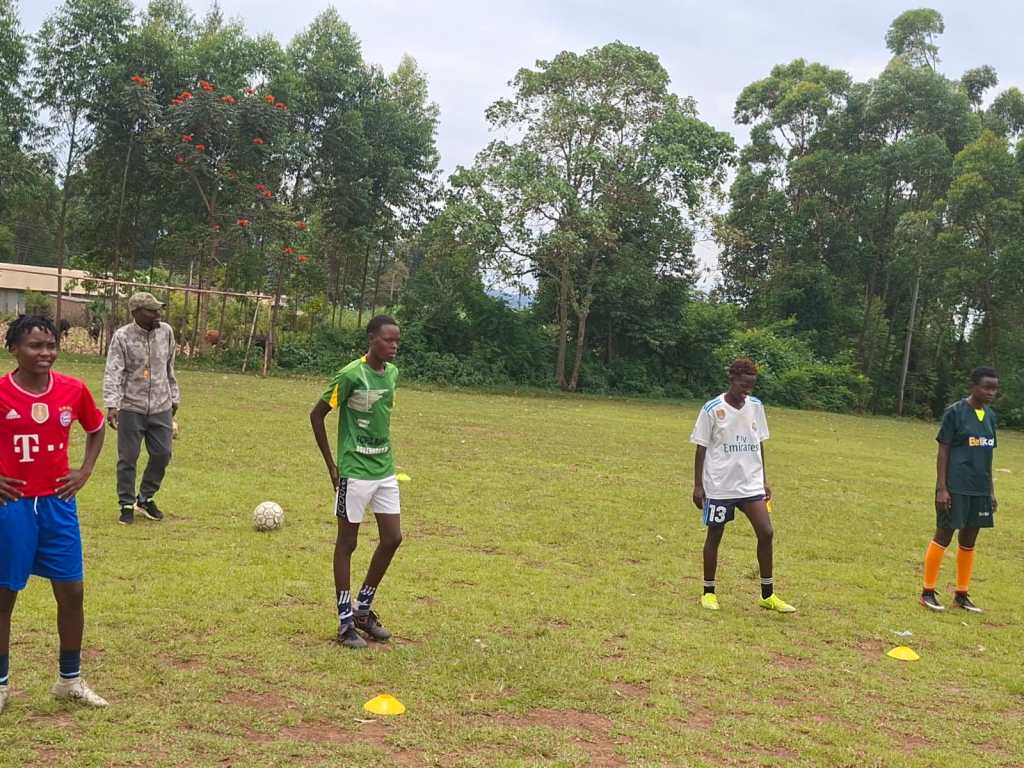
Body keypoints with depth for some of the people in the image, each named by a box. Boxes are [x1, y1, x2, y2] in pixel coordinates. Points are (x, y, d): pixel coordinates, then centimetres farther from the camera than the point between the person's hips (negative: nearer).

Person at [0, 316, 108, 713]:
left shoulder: (73, 390, -3)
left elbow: (96, 428, 16)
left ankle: (70, 679, 23)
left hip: (58, 503, 3)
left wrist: (85, 471, 5)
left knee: (71, 591, 6)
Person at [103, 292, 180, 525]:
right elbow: (113, 373, -16)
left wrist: (174, 398, 17)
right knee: (128, 458, 3)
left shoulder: (166, 332, 3)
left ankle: (145, 499, 26)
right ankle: (126, 505, 18)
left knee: (162, 454, 6)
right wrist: (112, 405, -27)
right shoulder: (122, 336, -10)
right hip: (131, 408, -4)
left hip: (161, 407, 4)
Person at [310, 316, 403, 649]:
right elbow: (316, 414, -9)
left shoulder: (393, 373, 5)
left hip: (385, 470, 7)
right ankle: (345, 622, 12)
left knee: (392, 538, 6)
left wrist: (384, 455, 16)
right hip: (354, 472, -7)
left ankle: (363, 609, 22)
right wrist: (331, 464, -8)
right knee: (347, 542, 3)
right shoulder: (351, 375, -16)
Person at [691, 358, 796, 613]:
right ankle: (708, 592, 20)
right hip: (719, 485, -4)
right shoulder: (712, 409, -8)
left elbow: (759, 445, 14)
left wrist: (763, 480, 13)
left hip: (751, 484, 4)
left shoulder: (756, 406, 6)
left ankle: (768, 595, 7)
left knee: (765, 532, -4)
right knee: (714, 536, 5)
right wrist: (698, 485, -6)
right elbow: (701, 448, -4)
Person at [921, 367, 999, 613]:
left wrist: (991, 491, 14)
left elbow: (987, 456, 16)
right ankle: (928, 592, 8)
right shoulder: (955, 412, -8)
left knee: (968, 541, 10)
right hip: (955, 488, -6)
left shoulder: (990, 416, 10)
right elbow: (943, 451, -8)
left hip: (980, 489, 6)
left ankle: (961, 594, 19)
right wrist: (941, 488, -14)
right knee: (943, 536, -1)